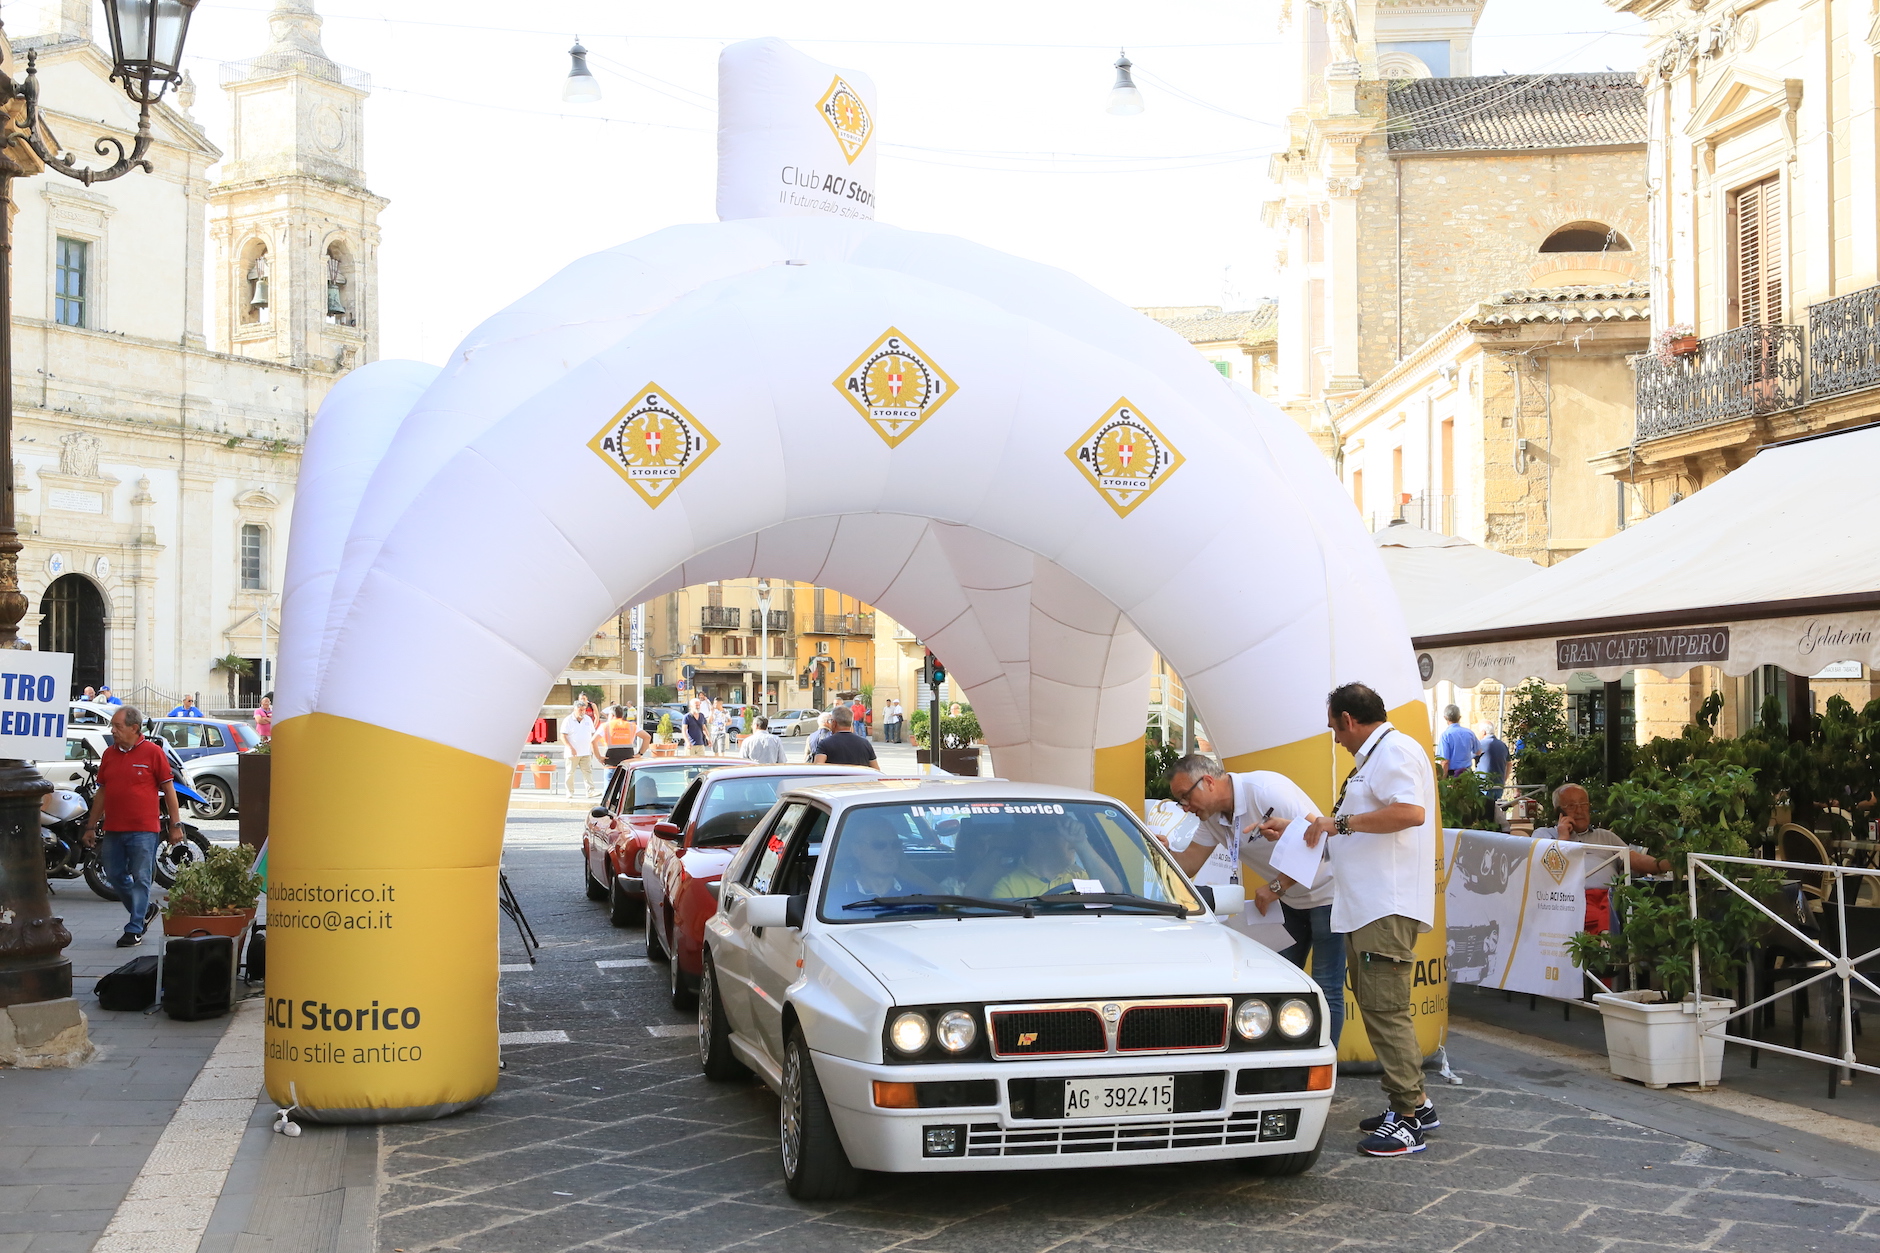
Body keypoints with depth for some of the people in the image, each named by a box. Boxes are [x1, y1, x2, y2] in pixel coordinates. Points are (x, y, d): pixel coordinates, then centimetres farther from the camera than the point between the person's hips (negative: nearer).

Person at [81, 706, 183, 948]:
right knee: (115, 876, 10)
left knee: (140, 879, -2)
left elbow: (168, 789, -2)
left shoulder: (153, 752, -5)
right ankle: (144, 911, 30)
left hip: (143, 829, -6)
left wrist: (176, 825, -5)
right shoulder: (109, 753, 10)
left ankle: (134, 929, 4)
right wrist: (91, 826, 15)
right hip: (113, 829, 6)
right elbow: (102, 792, 16)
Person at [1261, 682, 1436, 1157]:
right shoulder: (1372, 758, 24)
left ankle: (1408, 1120, -9)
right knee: (1375, 1005, 12)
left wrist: (1341, 822, -18)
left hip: (1388, 908, -11)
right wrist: (1291, 831, 39)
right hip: (1365, 905, 11)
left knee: (1385, 1008, -12)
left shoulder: (1396, 750, -10)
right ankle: (1415, 1102, 19)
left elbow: (1410, 812, -26)